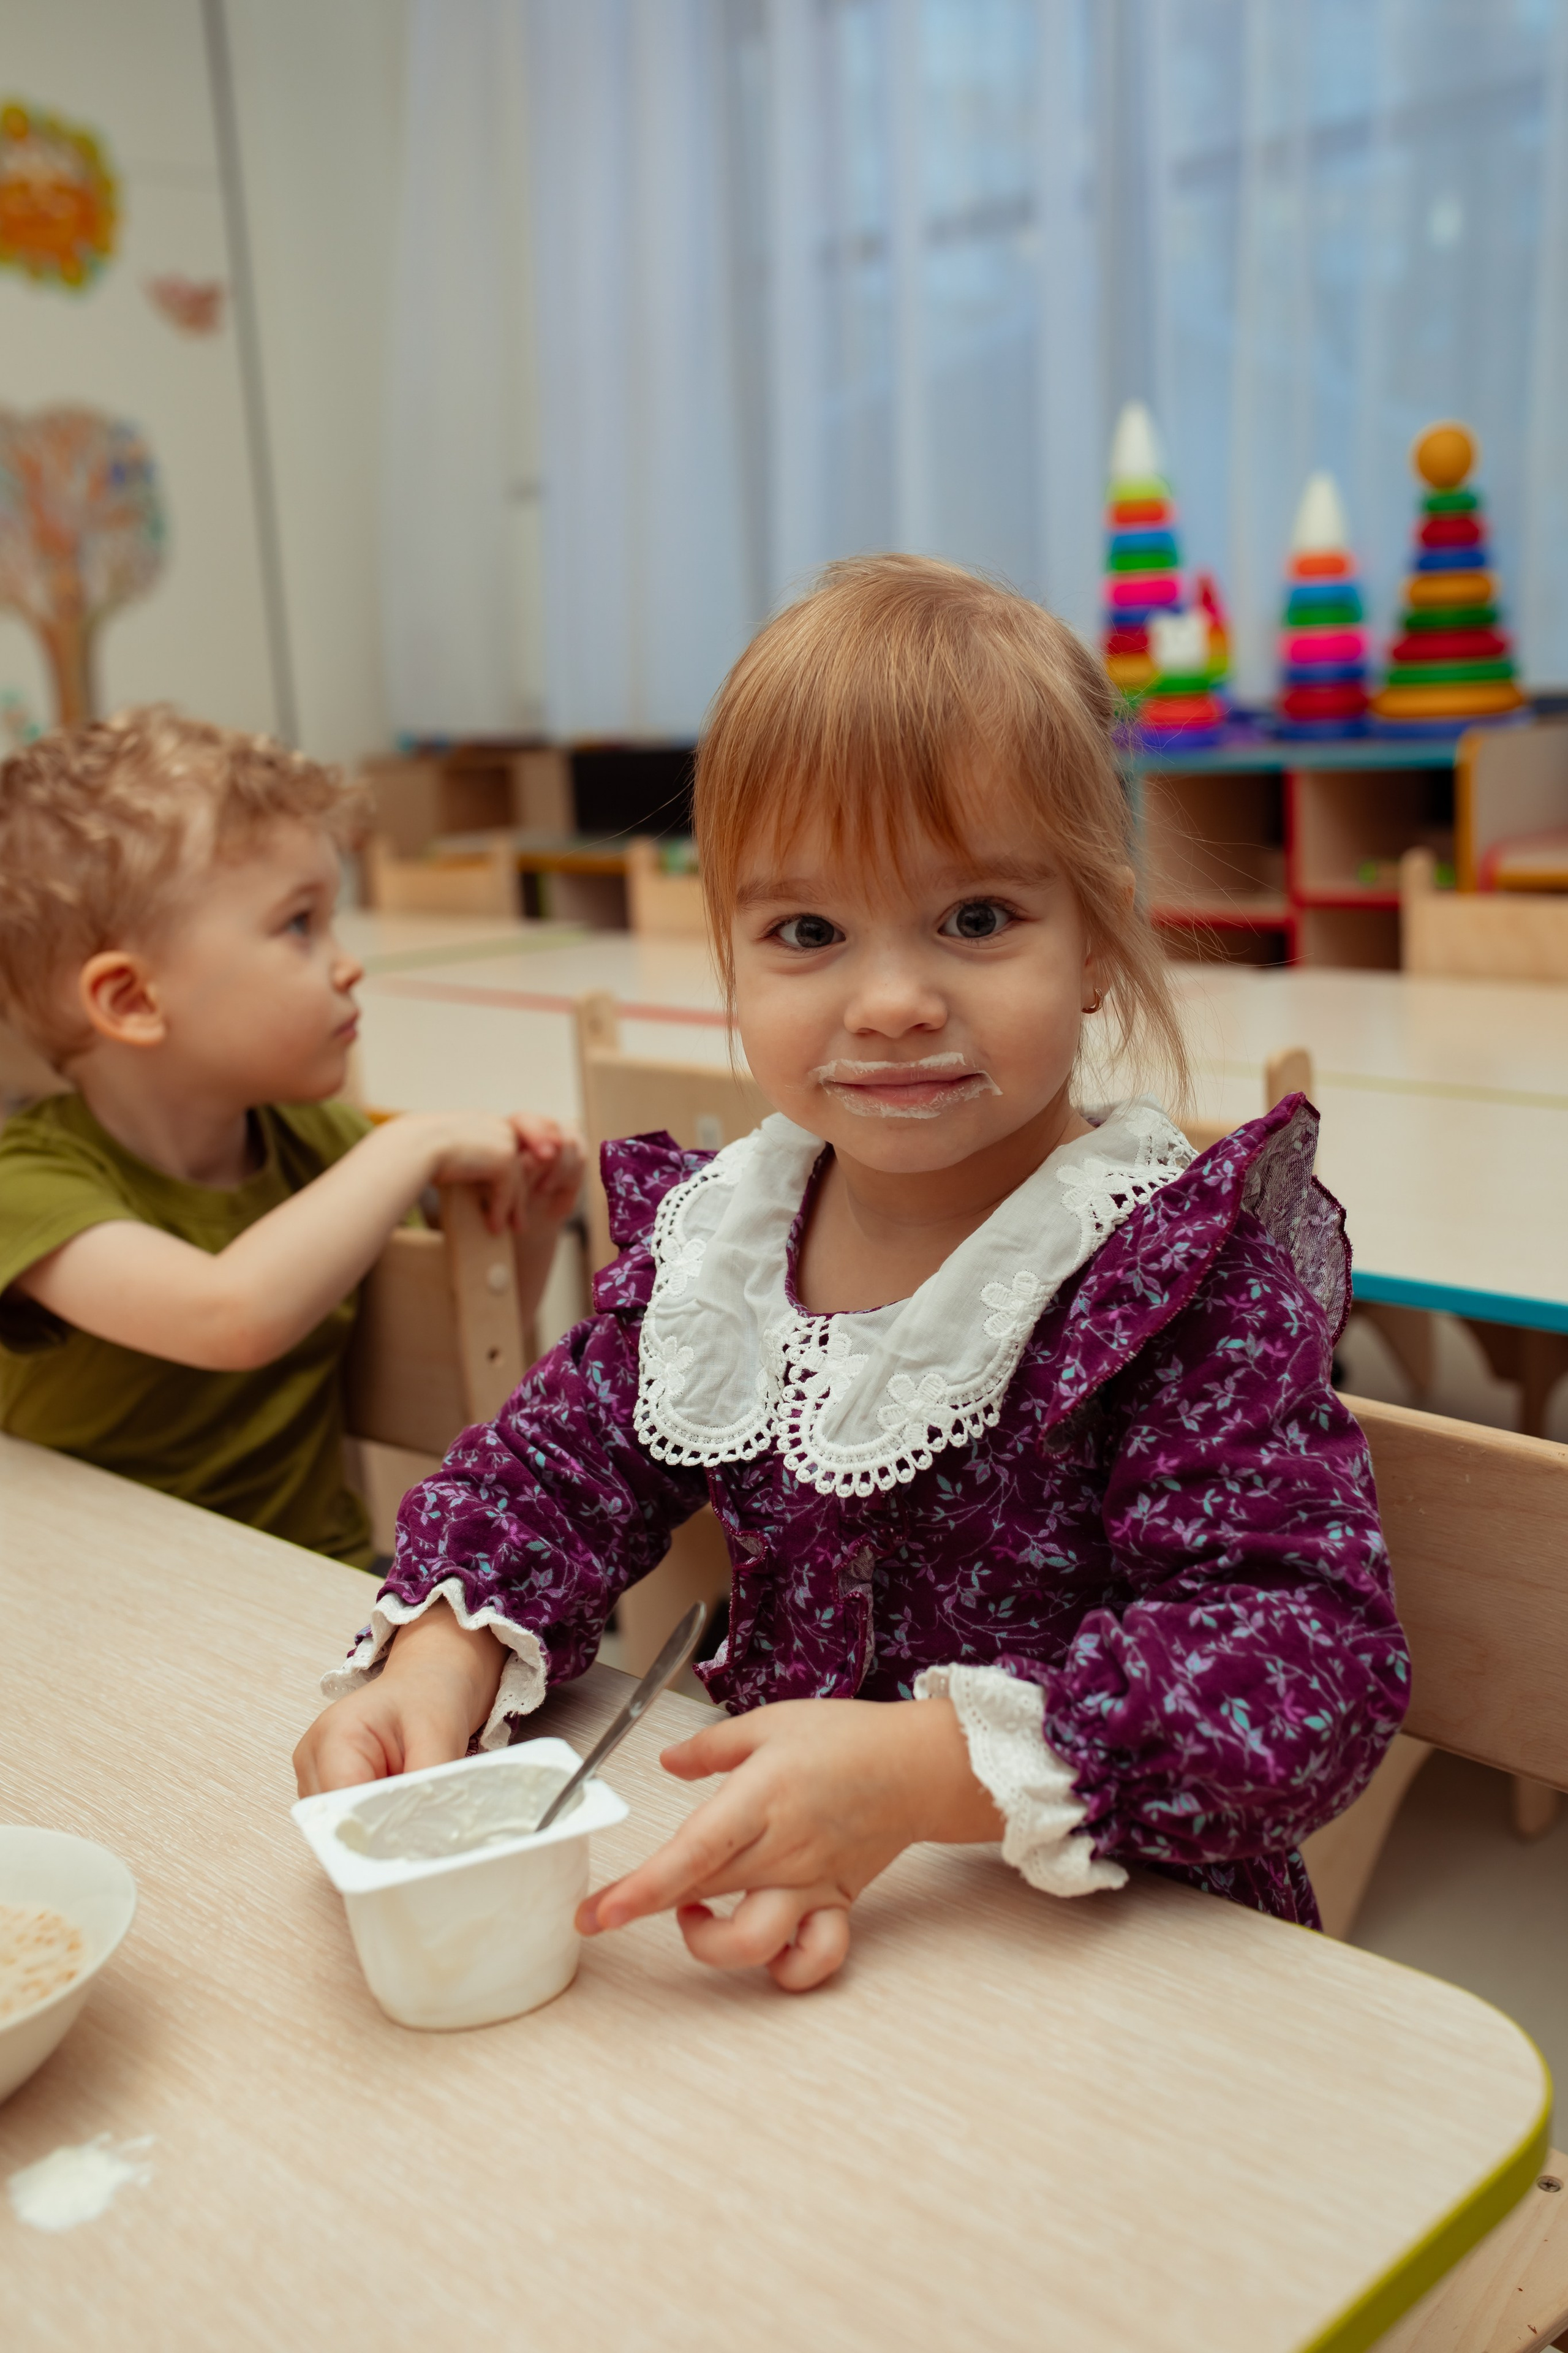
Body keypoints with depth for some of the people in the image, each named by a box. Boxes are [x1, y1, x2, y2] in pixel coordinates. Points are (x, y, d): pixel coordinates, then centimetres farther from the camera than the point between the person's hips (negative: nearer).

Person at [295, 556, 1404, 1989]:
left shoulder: (1183, 1275, -18)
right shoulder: (712, 1235, -2)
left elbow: (1317, 1656, -24)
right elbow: (558, 1464, 5)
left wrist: (927, 1773, -36)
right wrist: (439, 1659, -17)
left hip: (1114, 1933, -6)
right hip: (776, 1885, 6)